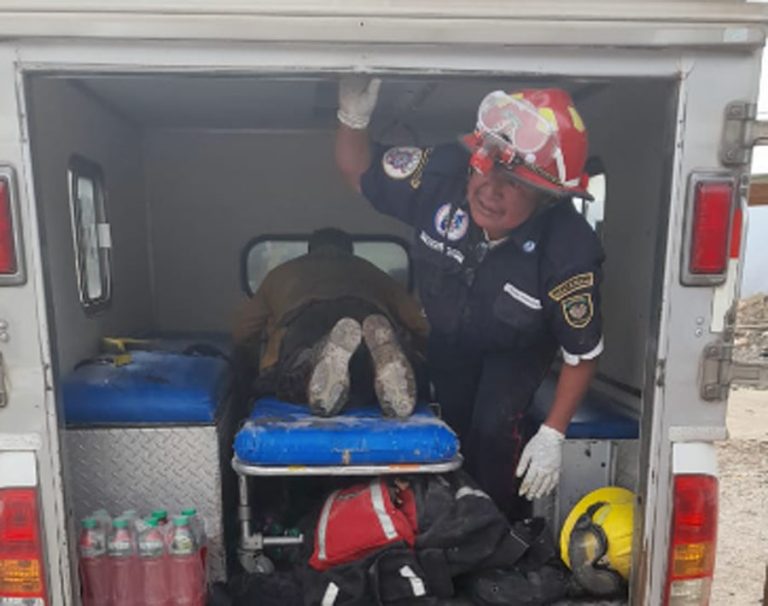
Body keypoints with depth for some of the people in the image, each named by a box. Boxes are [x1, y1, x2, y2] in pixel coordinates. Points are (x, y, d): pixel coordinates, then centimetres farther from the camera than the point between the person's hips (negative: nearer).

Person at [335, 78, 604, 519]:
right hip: (449, 334, 3)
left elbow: (582, 352, -25)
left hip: (518, 347, -3)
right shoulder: (444, 173, -34)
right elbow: (360, 173, -18)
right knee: (457, 425, 15)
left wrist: (553, 435, -23)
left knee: (495, 426, -20)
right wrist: (354, 119, -38)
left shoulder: (569, 252, -40)